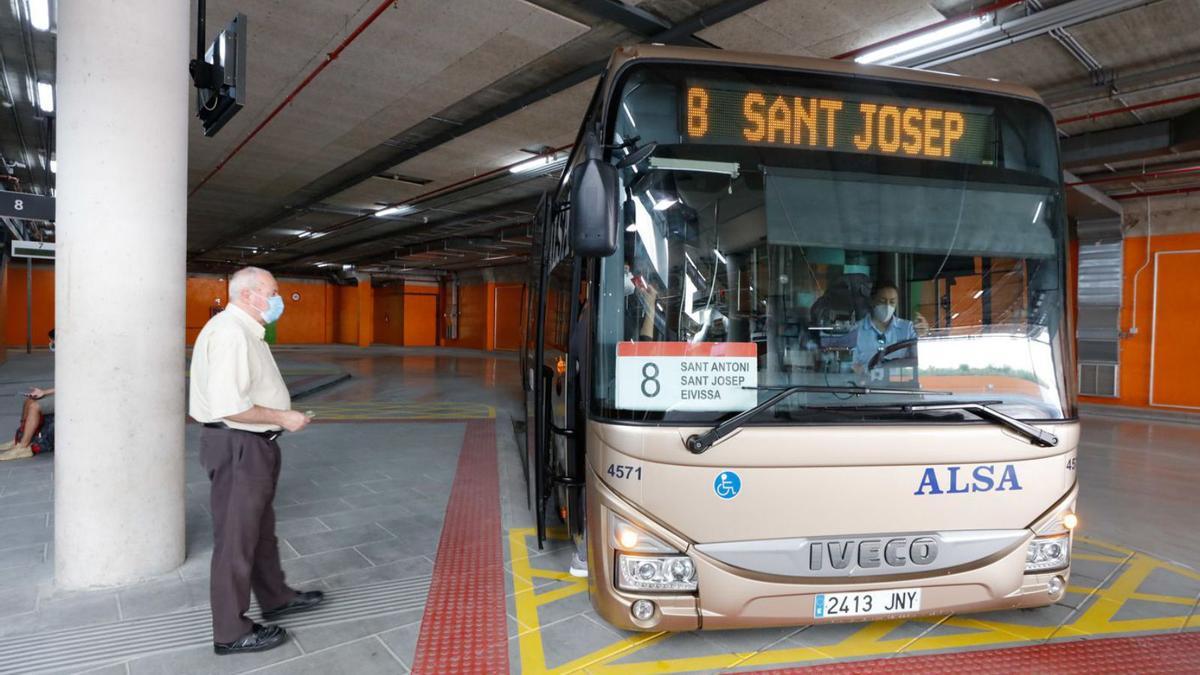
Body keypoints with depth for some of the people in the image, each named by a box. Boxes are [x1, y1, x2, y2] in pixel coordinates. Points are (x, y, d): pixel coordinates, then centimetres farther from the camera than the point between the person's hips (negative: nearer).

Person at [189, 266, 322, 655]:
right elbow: (229, 406, -29)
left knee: (261, 527, 23)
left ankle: (275, 597, 40)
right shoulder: (230, 333, -21)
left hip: (251, 445, 11)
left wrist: (282, 413, 11)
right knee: (236, 537, 2)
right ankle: (231, 633, 16)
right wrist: (281, 417, -19)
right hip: (238, 447, -11)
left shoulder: (245, 331, 13)